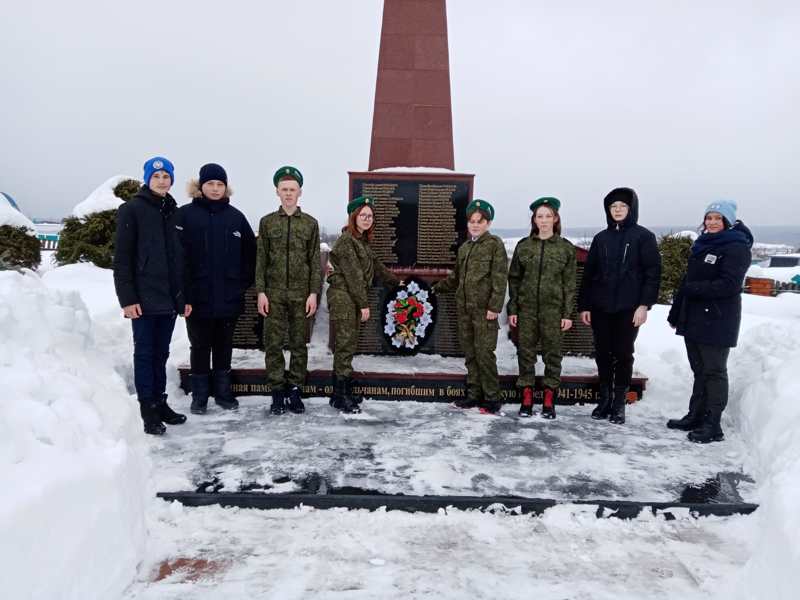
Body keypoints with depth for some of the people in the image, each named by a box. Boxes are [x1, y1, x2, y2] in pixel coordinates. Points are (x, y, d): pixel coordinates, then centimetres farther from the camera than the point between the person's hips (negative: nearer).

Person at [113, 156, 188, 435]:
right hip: (144, 298, -5)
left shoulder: (175, 213, 13)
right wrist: (127, 298, -14)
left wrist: (185, 296, 12)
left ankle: (160, 403, 21)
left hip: (170, 298, 5)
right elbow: (122, 257, -7)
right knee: (145, 353, 1)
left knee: (161, 353, 12)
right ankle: (148, 410, 8)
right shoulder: (132, 209, -3)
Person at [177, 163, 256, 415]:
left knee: (224, 347, 13)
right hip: (198, 298, -2)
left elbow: (250, 252, 11)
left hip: (229, 298, 3)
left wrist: (244, 283, 4)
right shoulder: (185, 215, -3)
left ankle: (223, 392, 26)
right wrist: (183, 293, -13)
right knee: (200, 347, 8)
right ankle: (199, 396, 20)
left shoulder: (235, 216, 6)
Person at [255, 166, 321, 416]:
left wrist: (314, 292, -3)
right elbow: (261, 260, 5)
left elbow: (315, 261, 4)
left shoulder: (310, 223, 6)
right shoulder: (267, 222, 7)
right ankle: (277, 391, 11)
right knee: (273, 344, 1)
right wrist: (261, 292, -2)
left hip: (301, 294, 0)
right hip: (274, 294, 0)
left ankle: (294, 390, 15)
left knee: (299, 344, 5)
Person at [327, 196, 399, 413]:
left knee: (348, 345, 10)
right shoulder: (346, 241, -12)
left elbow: (375, 266, 28)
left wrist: (396, 282, 36)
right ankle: (341, 396, -2)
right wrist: (364, 304, -17)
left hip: (354, 299, 9)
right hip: (342, 297, -9)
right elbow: (353, 275, -16)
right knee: (345, 345, -8)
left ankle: (341, 393, 17)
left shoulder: (362, 241, 17)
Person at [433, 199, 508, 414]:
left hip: (484, 309, -6)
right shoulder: (464, 248, 16)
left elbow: (499, 278, -10)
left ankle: (492, 398, 3)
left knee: (484, 353, -7)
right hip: (464, 308, 7)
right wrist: (437, 287, 22)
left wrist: (495, 306, -15)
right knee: (469, 353, 10)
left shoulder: (494, 244, -3)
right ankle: (474, 394, 20)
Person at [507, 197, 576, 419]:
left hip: (553, 309, -1)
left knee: (552, 354, 3)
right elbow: (514, 279, 8)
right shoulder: (523, 246, 6)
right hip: (526, 308, 1)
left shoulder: (566, 248, 2)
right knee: (525, 351, 4)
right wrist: (512, 309, 3)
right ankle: (527, 398, 15)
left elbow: (569, 284, 2)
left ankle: (549, 401, 14)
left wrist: (567, 313, -3)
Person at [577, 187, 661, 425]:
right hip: (600, 307, 3)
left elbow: (652, 272, -4)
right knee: (603, 354, 8)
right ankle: (605, 398, 20)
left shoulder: (644, 236, 1)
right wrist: (584, 305, 6)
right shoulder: (601, 238, 11)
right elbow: (589, 273, 11)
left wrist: (644, 304, -12)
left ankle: (619, 403, 13)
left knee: (623, 355, 3)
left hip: (629, 308, -3)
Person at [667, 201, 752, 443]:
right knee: (699, 370, 13)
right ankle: (695, 416, 22)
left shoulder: (736, 248, -8)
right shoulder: (702, 245, 17)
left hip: (717, 321, -8)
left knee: (714, 371, -3)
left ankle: (712, 426, 3)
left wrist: (695, 289, -17)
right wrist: (676, 313, 19)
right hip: (693, 319, 8)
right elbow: (687, 280, 20)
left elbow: (729, 285, -18)